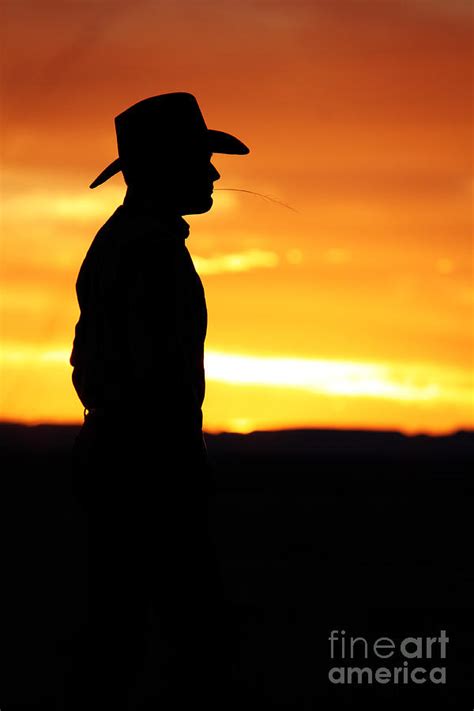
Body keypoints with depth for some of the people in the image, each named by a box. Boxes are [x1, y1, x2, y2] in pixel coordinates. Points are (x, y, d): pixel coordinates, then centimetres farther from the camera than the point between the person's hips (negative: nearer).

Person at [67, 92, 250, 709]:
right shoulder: (155, 245, -14)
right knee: (197, 624, -6)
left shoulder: (111, 241, 17)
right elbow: (159, 368, -21)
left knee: (115, 623, 11)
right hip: (153, 458, -10)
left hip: (105, 451, 10)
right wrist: (191, 470, -17)